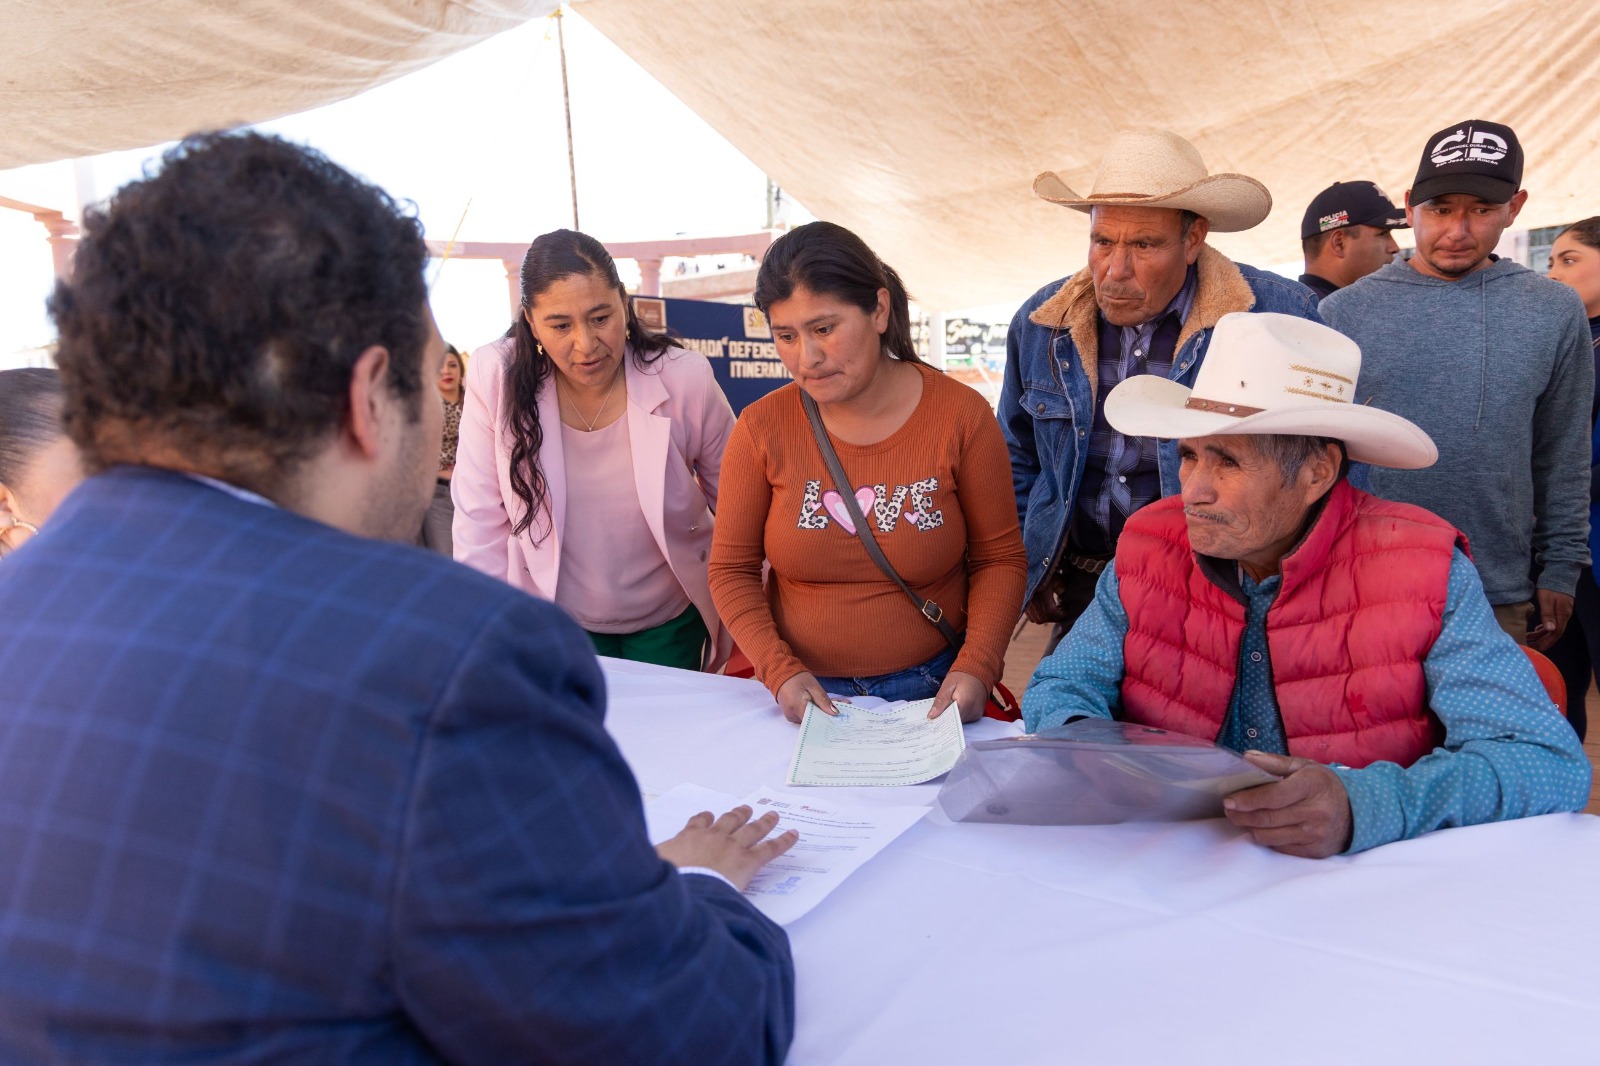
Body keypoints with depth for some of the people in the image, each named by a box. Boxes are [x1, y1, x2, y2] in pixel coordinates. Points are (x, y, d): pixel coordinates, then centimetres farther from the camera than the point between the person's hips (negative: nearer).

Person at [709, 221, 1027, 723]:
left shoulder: (960, 415, -8)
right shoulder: (761, 428, -7)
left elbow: (999, 558, -2)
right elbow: (732, 571, -1)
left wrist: (977, 667, -15)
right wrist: (780, 671, -14)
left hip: (932, 690, 0)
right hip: (806, 694, 1)